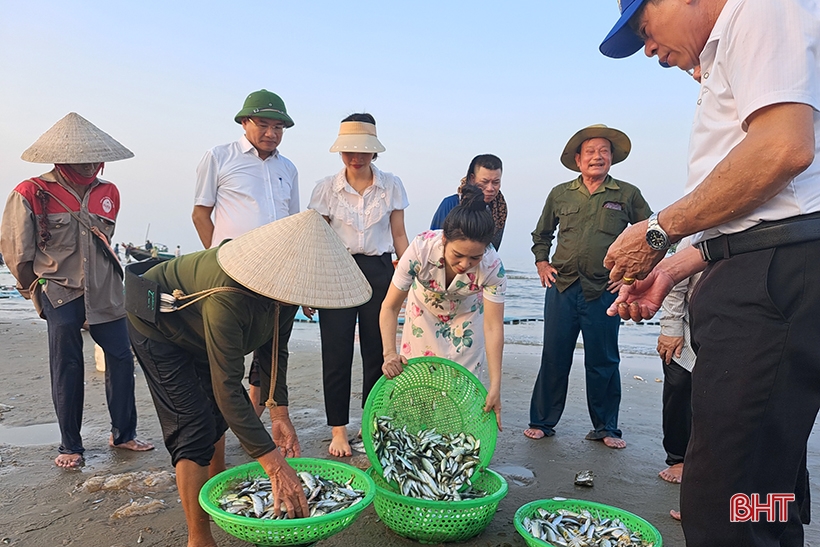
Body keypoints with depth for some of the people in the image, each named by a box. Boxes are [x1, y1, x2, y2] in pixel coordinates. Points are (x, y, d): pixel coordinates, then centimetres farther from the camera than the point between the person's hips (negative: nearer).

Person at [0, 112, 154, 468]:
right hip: (60, 294, -3)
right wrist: (35, 288, 9)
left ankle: (123, 434, 18)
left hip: (104, 293, 4)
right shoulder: (32, 193, -7)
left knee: (121, 358, 2)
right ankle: (70, 446, 18)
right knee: (67, 369, 3)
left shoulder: (108, 193, 6)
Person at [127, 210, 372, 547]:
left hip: (196, 330, 8)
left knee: (217, 414, 17)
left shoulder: (274, 279, -21)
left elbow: (272, 345, -5)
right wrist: (277, 467, -44)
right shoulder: (227, 301, -45)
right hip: (157, 327, -8)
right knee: (194, 427, -14)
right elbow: (228, 389, -44)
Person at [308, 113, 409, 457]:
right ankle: (338, 431, 14)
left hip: (379, 272, 1)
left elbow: (399, 236, 8)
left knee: (378, 351, 6)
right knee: (337, 353, 1)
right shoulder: (326, 188, 2)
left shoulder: (391, 186, 4)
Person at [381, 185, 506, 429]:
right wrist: (389, 353, -40)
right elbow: (390, 307, -28)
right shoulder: (421, 249, -38)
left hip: (466, 316, 0)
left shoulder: (492, 266, -36)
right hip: (424, 311, 1)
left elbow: (493, 327, -29)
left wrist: (495, 387, -30)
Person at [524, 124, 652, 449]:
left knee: (603, 362, 6)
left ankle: (605, 428, 20)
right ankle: (542, 422, 17)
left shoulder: (627, 195, 4)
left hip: (603, 290, -1)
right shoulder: (560, 194, 9)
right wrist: (542, 264, 10)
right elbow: (541, 235, 22)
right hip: (562, 287, 1)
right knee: (554, 358, 5)